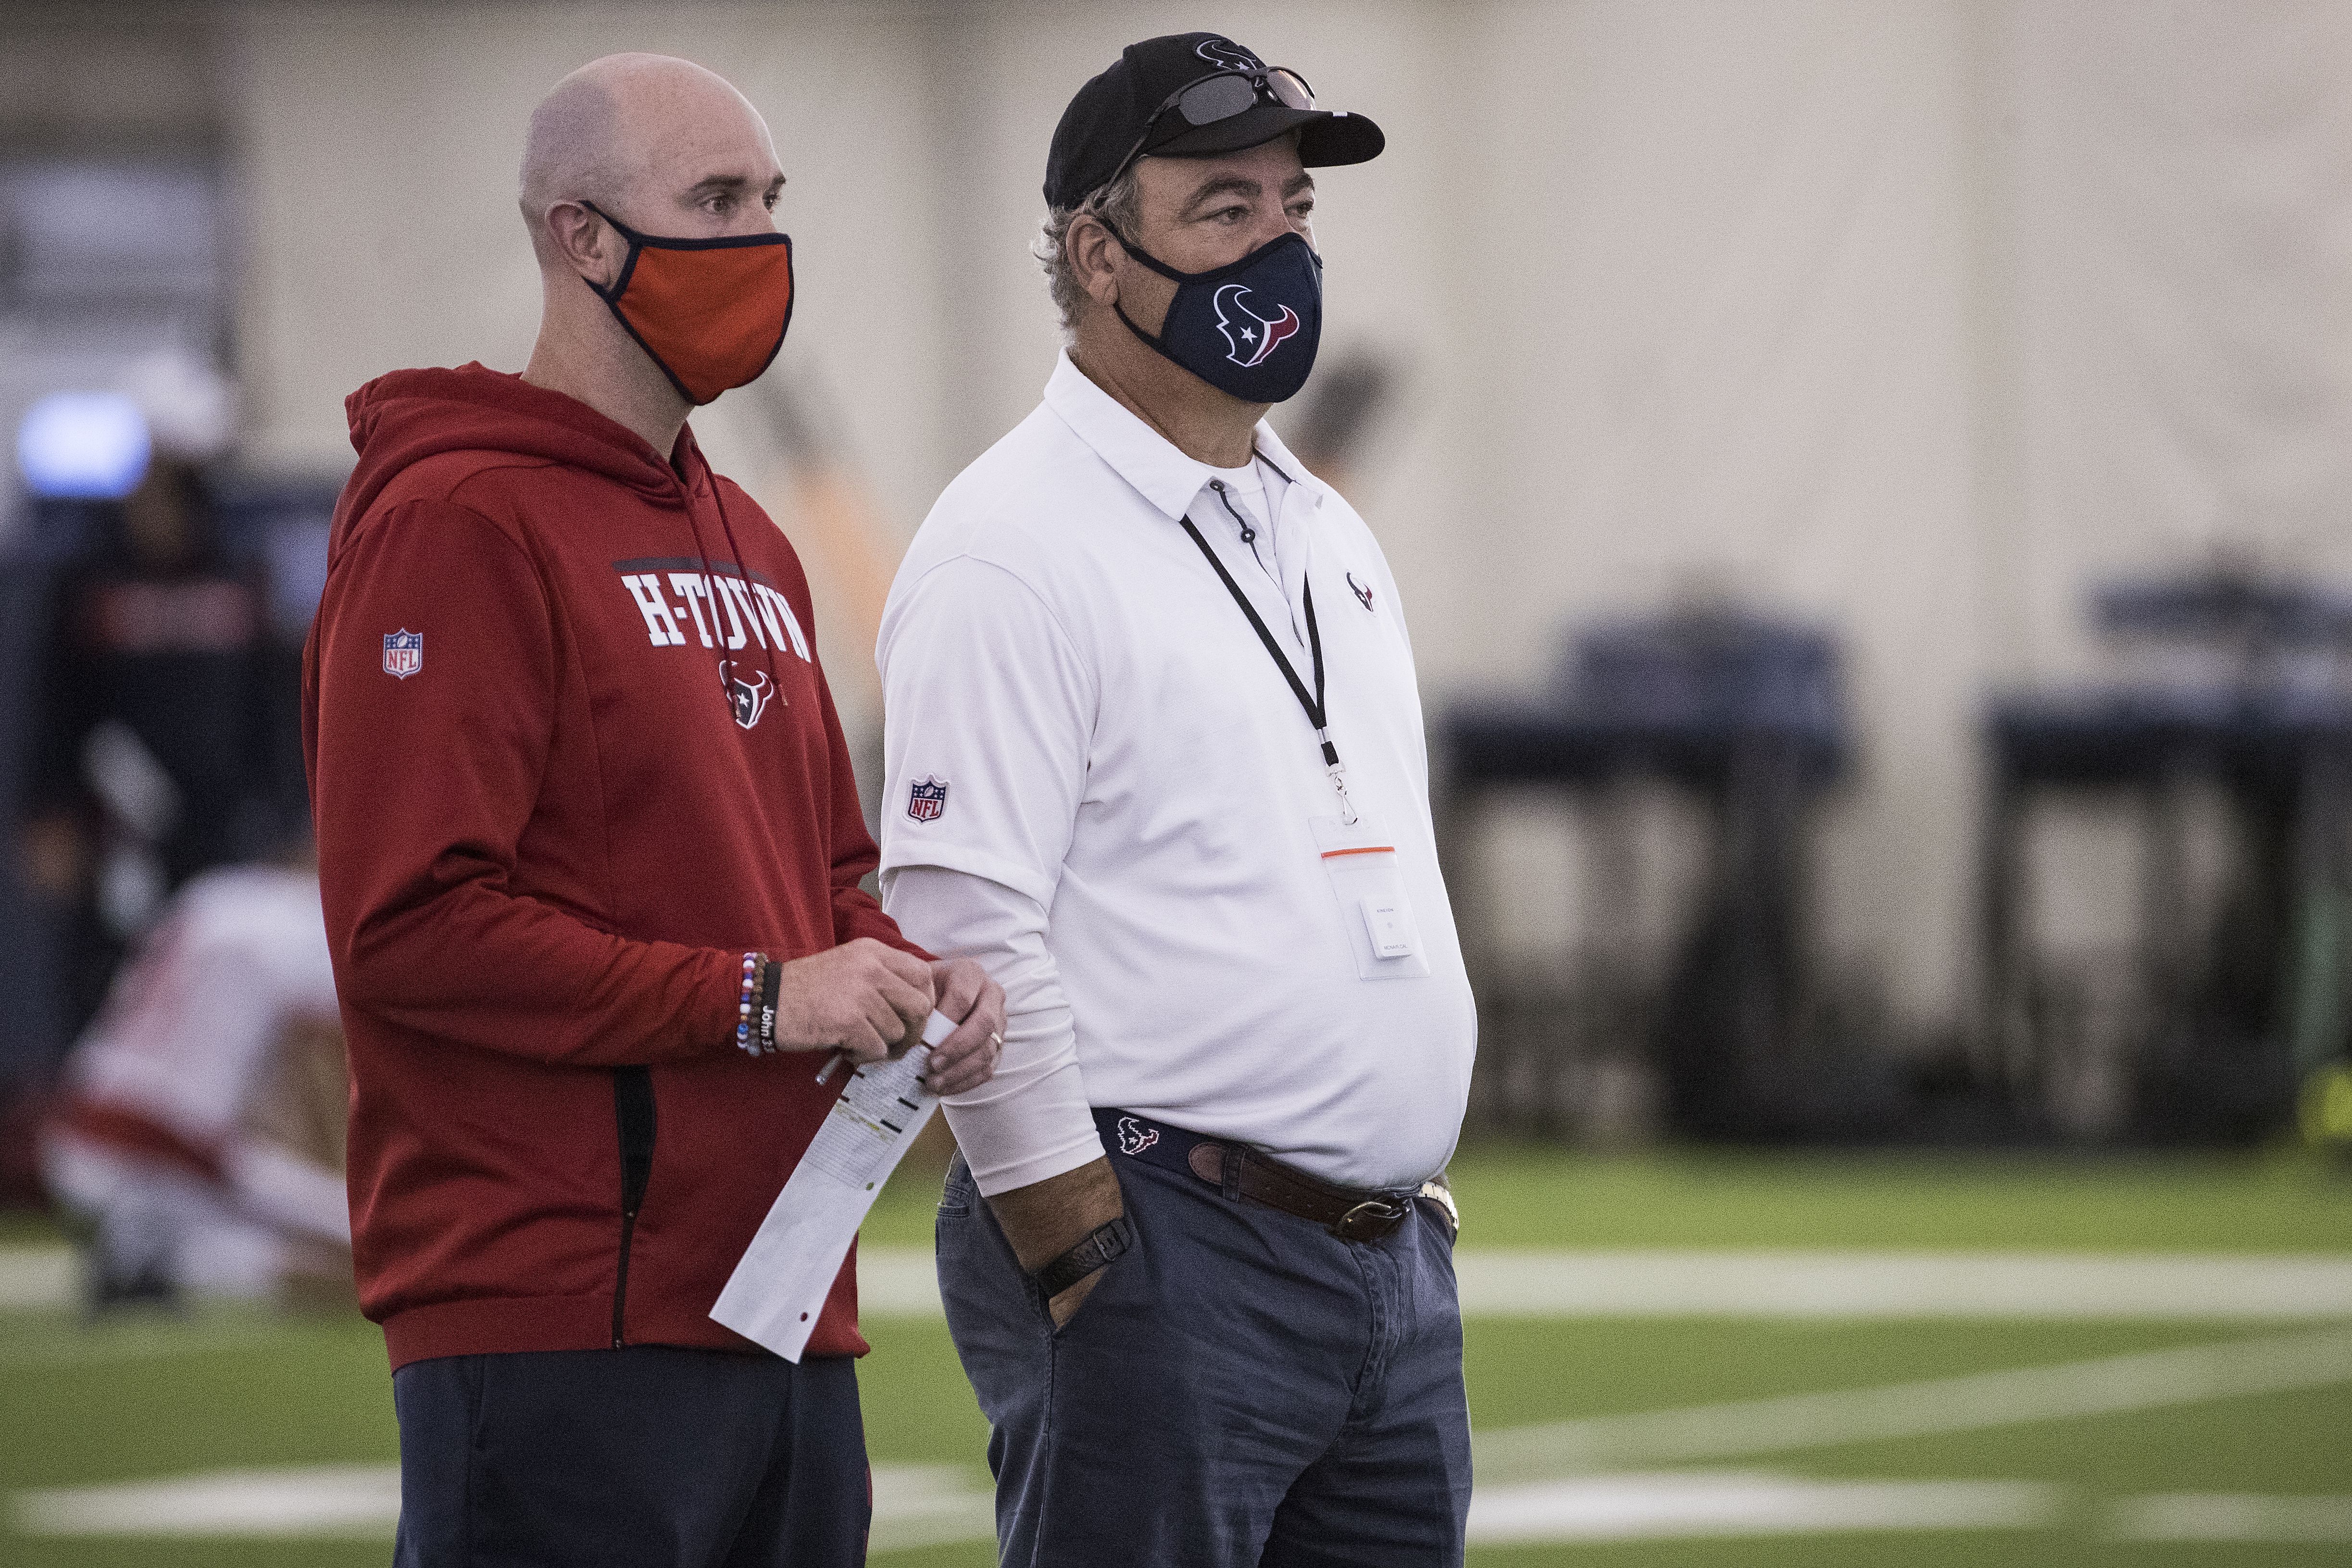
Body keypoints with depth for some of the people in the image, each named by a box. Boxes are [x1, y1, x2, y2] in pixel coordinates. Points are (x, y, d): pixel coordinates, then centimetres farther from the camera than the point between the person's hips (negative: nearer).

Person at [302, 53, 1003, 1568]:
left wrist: (906, 977, 4)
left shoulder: (749, 547, 21)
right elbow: (409, 925, -16)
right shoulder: (461, 521, -8)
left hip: (783, 1315, 9)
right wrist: (755, 999, -16)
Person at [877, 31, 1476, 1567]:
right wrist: (1083, 1257, -18)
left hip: (1396, 1263, 8)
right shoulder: (1013, 552, -10)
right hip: (1158, 1259, -8)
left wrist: (1417, 1195, 18)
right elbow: (965, 930, -16)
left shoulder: (1328, 535, 18)